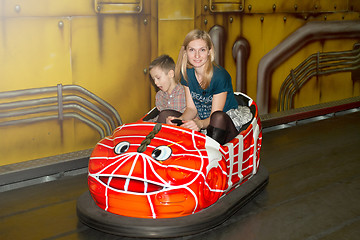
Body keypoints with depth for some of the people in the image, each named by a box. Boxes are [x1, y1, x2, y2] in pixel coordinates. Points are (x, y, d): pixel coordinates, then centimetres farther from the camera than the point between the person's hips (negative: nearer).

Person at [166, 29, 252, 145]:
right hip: (201, 121, 5)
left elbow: (216, 116, -19)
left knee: (219, 117, -40)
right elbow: (191, 108, 0)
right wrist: (179, 119, -22)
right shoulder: (187, 73, -2)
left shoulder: (219, 75, -20)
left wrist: (200, 123, -41)